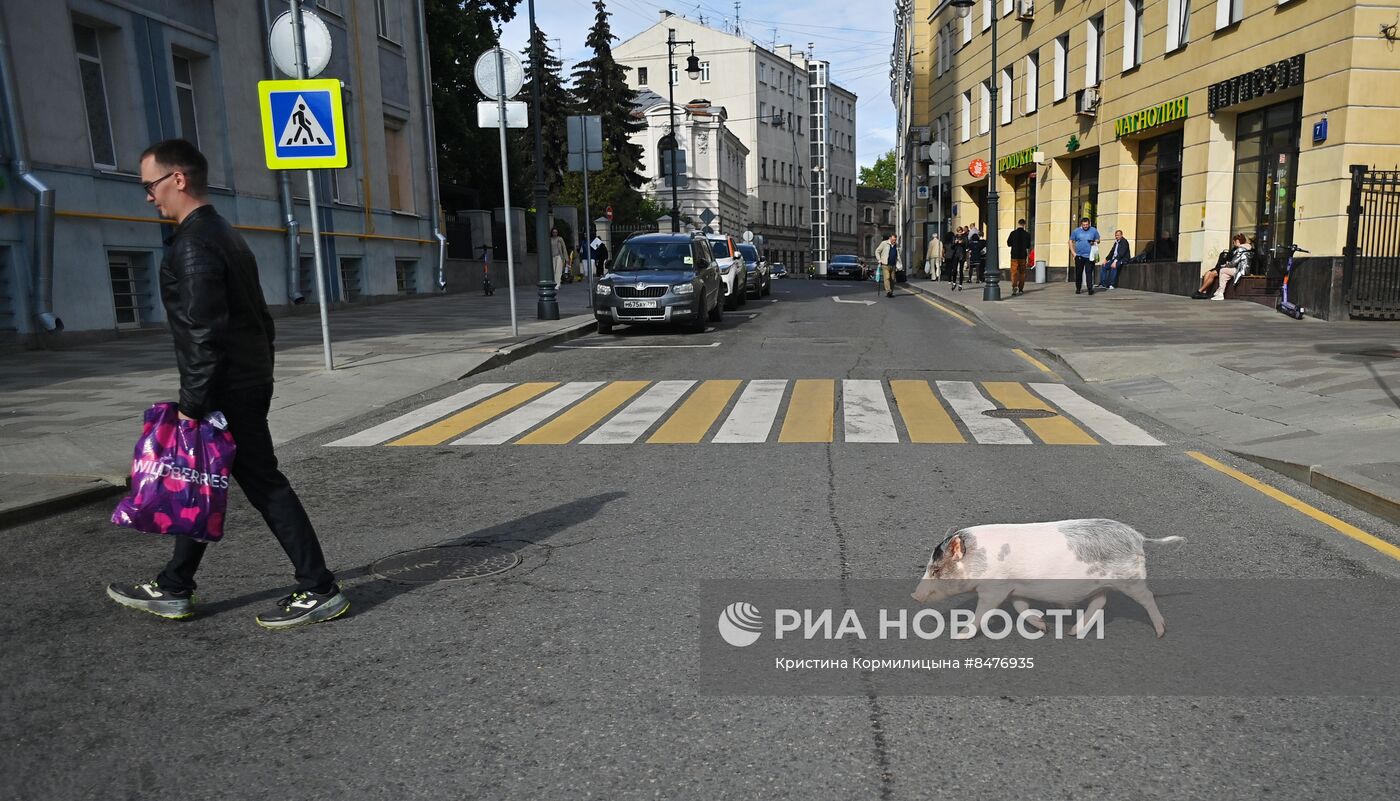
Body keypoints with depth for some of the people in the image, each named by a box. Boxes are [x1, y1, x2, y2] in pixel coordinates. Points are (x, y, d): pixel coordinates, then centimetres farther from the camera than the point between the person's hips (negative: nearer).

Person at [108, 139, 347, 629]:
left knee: (264, 486, -4)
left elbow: (205, 332, -22)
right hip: (249, 383, 10)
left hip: (226, 391, -10)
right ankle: (173, 590, 30)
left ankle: (320, 591, 3)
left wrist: (192, 403, -18)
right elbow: (259, 317, 17)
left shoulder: (193, 243, -16)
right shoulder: (224, 234, 15)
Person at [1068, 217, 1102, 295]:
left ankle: (1090, 288, -11)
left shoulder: (1094, 230, 5)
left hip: (1089, 256, -1)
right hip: (1079, 256, 1)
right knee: (1078, 273, 7)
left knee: (1089, 272, -9)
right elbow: (1071, 241, 10)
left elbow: (1098, 240, 13)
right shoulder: (1076, 231, 5)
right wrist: (1073, 252, 1)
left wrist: (1095, 242, -11)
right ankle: (1078, 289, 18)